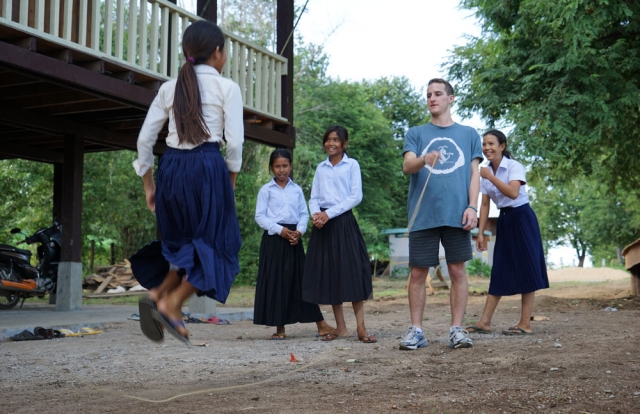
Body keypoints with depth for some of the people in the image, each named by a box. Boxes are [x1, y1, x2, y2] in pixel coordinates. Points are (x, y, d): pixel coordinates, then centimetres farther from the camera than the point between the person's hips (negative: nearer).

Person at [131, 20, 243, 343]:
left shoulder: (169, 88, 12)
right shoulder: (227, 87, 0)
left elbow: (145, 138, 8)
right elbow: (234, 140, -7)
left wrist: (148, 184, 16)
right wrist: (231, 177, 7)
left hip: (171, 167, 5)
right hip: (207, 166, -5)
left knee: (184, 241, 23)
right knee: (213, 243, 8)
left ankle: (160, 292, 6)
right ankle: (171, 304, -3)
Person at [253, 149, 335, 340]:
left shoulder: (297, 189, 11)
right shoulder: (266, 190, 2)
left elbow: (304, 214, 9)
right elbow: (260, 216, -3)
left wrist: (299, 231, -9)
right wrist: (279, 229, -13)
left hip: (294, 237, 2)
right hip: (274, 238, -2)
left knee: (301, 278, 3)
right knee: (275, 281, -2)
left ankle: (321, 325, 3)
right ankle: (280, 327, 6)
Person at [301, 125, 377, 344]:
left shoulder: (352, 165, 2)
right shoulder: (321, 168, 14)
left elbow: (356, 196, -6)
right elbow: (314, 197, 11)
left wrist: (329, 213, -13)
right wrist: (315, 214, -11)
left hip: (344, 221, -4)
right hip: (323, 224, 4)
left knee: (351, 272, -8)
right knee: (329, 274, 2)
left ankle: (361, 328, -8)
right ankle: (340, 327, 7)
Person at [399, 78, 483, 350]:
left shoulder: (468, 134, 14)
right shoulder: (416, 134, 13)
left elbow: (474, 173, 9)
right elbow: (407, 166, -3)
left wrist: (472, 207, -5)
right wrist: (423, 160, -26)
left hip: (457, 214, 0)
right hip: (423, 215, 0)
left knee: (457, 270, 1)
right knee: (418, 273, 0)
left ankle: (457, 329, 7)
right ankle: (416, 331, 7)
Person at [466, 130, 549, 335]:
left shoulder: (514, 166, -12)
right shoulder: (487, 172, 6)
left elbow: (513, 192, -29)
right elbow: (485, 204, 8)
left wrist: (491, 177, -30)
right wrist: (480, 232, 3)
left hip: (522, 218, -7)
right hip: (504, 220, 7)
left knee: (526, 269, -5)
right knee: (499, 271, 7)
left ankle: (525, 324, -3)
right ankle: (485, 322, 5)